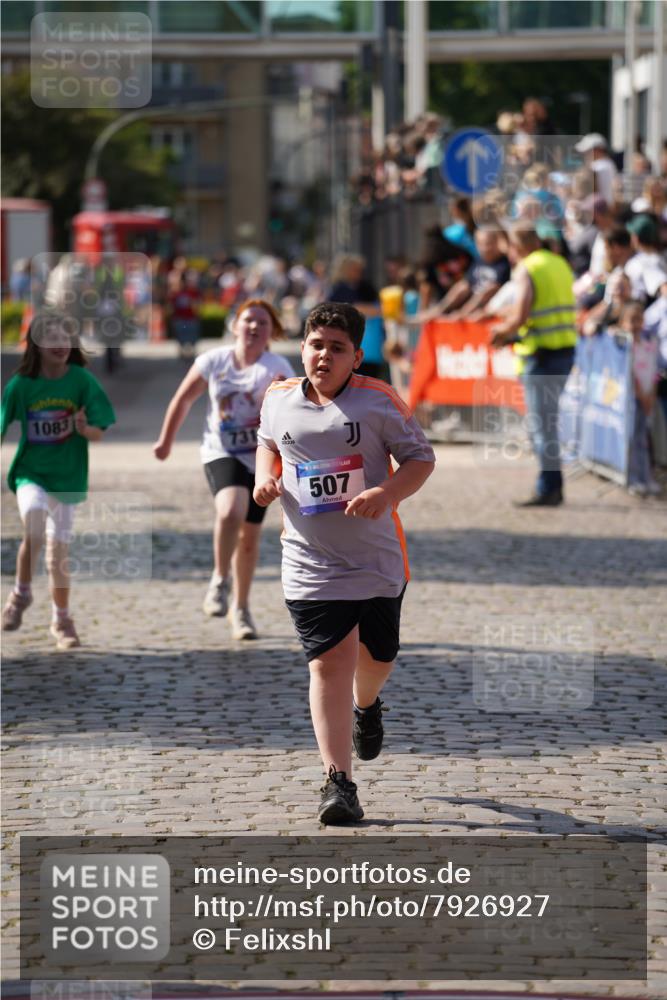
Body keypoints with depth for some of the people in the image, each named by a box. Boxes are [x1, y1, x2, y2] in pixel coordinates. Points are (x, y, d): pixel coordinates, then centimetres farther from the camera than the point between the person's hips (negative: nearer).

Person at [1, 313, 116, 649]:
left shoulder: (81, 380, -6)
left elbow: (100, 433, -5)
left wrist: (85, 429, -26)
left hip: (68, 476, 1)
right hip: (31, 471, -1)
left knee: (58, 552, 8)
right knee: (34, 526, -28)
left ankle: (62, 619, 29)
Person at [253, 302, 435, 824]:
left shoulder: (378, 400, -7)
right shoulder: (279, 400, 3)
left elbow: (421, 457, -2)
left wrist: (388, 493, -20)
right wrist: (266, 475, 2)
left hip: (377, 560, 0)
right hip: (310, 565, 0)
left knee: (376, 657, 16)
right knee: (329, 664, -10)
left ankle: (367, 705, 55)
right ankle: (338, 782, -10)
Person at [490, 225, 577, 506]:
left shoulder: (526, 270, -10)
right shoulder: (561, 264, 14)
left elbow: (520, 317, -20)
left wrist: (503, 330, 0)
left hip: (540, 354, -8)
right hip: (566, 348, 8)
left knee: (540, 423, -3)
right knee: (549, 419, 17)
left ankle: (548, 488, -4)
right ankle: (554, 486, 19)